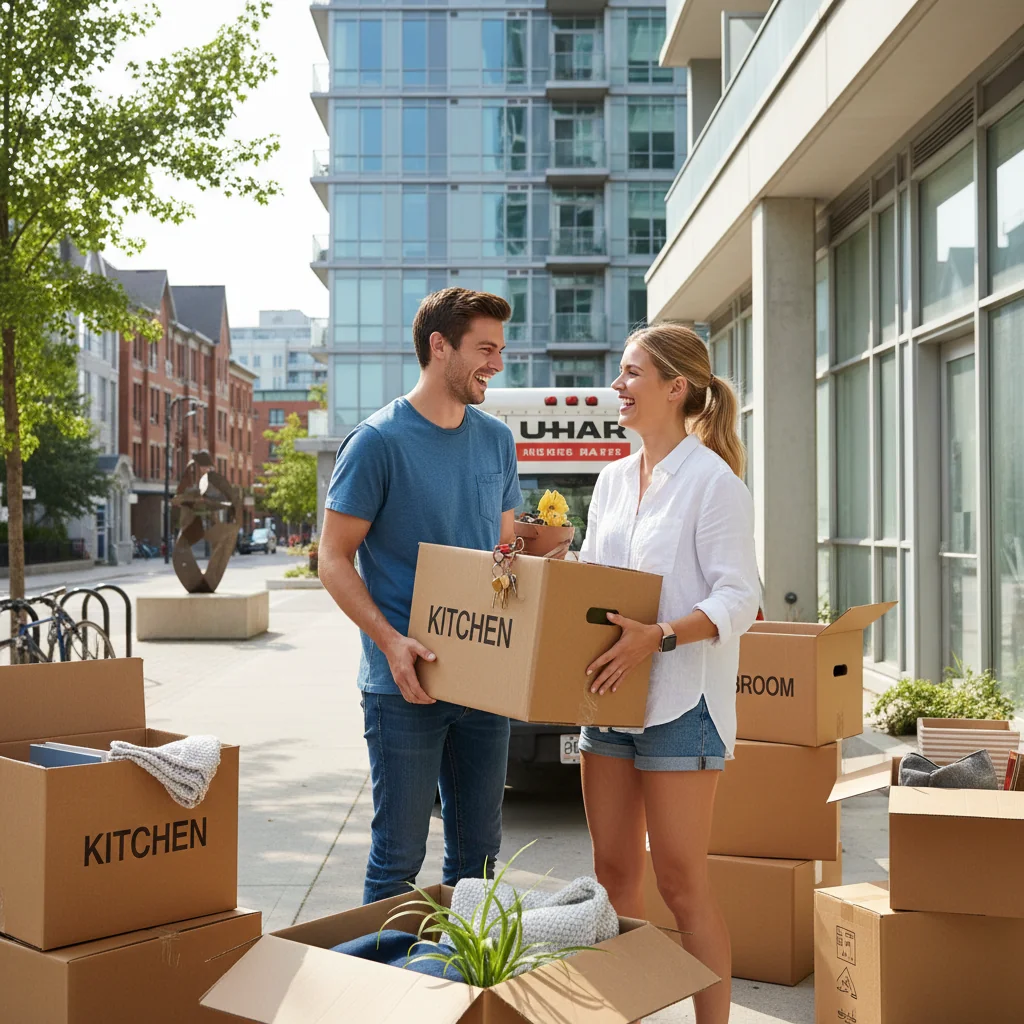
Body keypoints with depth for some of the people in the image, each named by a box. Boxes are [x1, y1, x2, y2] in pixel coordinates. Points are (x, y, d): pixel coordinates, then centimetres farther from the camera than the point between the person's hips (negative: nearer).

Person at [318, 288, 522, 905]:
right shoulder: (378, 442, -8)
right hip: (405, 683, -6)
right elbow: (334, 559, -8)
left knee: (478, 852, 15)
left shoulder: (496, 441, 10)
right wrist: (391, 641, -21)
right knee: (399, 857, 2)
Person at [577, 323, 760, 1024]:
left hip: (681, 698, -7)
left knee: (681, 882, -2)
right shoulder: (613, 480, 14)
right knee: (614, 873, 11)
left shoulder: (712, 479, -9)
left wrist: (659, 637, -28)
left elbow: (739, 598, -15)